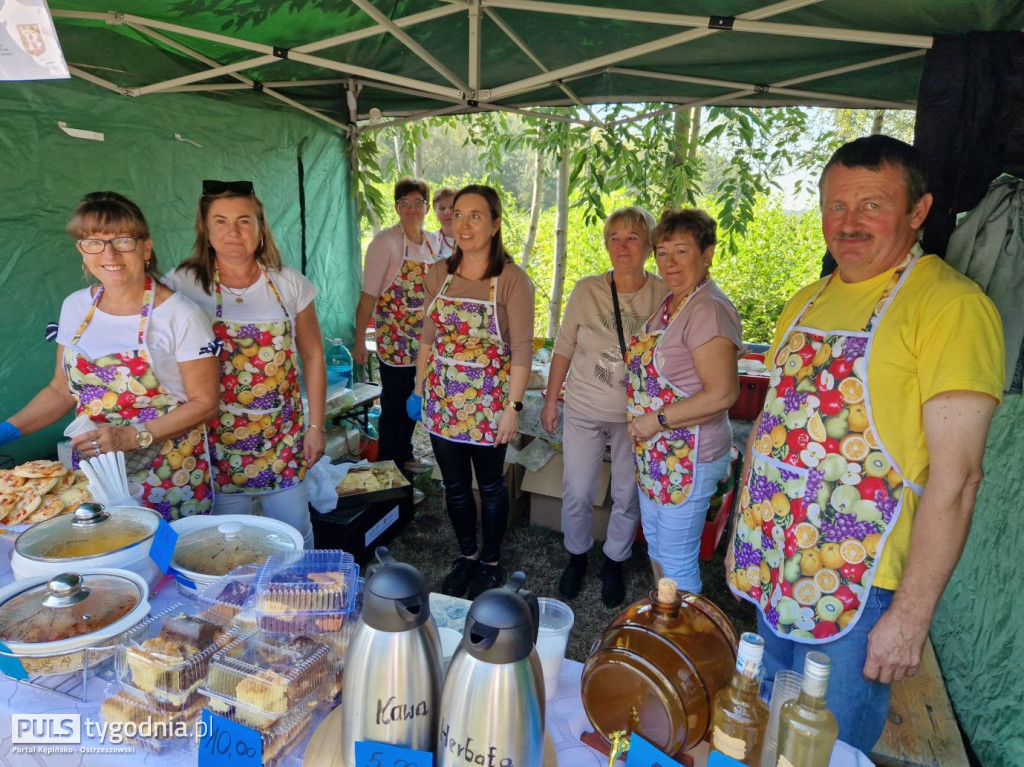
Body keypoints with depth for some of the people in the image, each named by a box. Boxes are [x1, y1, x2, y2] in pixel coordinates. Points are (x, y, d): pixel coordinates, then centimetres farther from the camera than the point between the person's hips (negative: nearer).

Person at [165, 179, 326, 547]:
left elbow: (312, 355, 3)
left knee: (296, 533, 12)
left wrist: (315, 425, 2)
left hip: (284, 436, 2)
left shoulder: (288, 283, -2)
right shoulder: (183, 285, -7)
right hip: (219, 440, -1)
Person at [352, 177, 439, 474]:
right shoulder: (385, 242, -12)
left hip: (423, 339, 6)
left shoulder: (431, 241, 7)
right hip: (394, 341, -6)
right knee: (394, 405, 5)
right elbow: (368, 296, -14)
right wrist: (359, 342, -16)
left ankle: (405, 456, 34)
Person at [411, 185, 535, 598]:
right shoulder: (439, 275, 2)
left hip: (489, 401, -4)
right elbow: (429, 337, 10)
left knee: (490, 485, 14)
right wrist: (419, 387, 8)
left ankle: (490, 562, 35)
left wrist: (513, 406, -15)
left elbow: (522, 350, -12)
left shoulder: (512, 279, -12)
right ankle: (466, 556, 39)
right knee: (455, 485, 16)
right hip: (442, 400, 4)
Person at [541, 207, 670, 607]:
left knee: (628, 497, 13)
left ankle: (614, 563, 38)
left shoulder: (664, 295, -8)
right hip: (583, 410, 1)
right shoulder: (586, 290, -5)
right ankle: (576, 556, 37)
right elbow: (564, 349, 2)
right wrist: (550, 400, 5)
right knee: (576, 493, 10)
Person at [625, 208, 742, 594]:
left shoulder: (708, 309, -20)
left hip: (689, 456, -10)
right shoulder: (671, 302, 8)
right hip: (654, 450, 10)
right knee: (656, 544, 24)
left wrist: (657, 420, -19)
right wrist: (641, 423, 6)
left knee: (676, 561, 4)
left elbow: (722, 393, -26)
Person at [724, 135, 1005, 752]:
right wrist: (747, 530, 12)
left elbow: (955, 477, -18)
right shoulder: (807, 302, 7)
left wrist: (911, 615, -18)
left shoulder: (951, 304, -15)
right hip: (773, 571, 7)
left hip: (860, 586, -6)